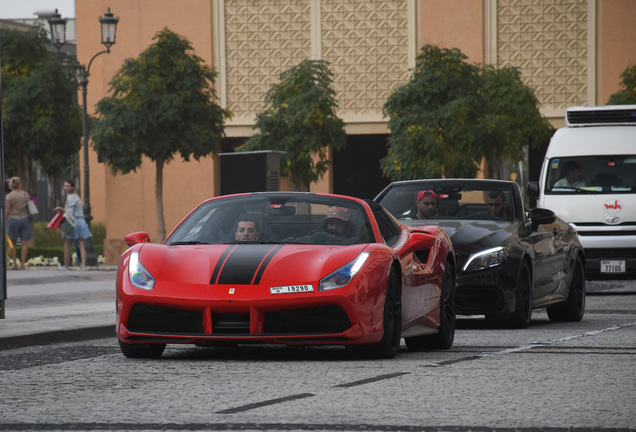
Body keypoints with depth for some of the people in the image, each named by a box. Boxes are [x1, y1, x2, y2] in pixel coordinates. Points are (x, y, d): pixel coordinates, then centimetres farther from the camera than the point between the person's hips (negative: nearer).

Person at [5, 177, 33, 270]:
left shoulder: (9, 196, -6)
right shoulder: (26, 194, 2)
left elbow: (8, 211, -8)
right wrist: (32, 221, 13)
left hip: (13, 219, -2)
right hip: (25, 219, 2)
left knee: (13, 243, 11)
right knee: (24, 243, 2)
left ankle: (15, 264, 9)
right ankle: (23, 264, -3)